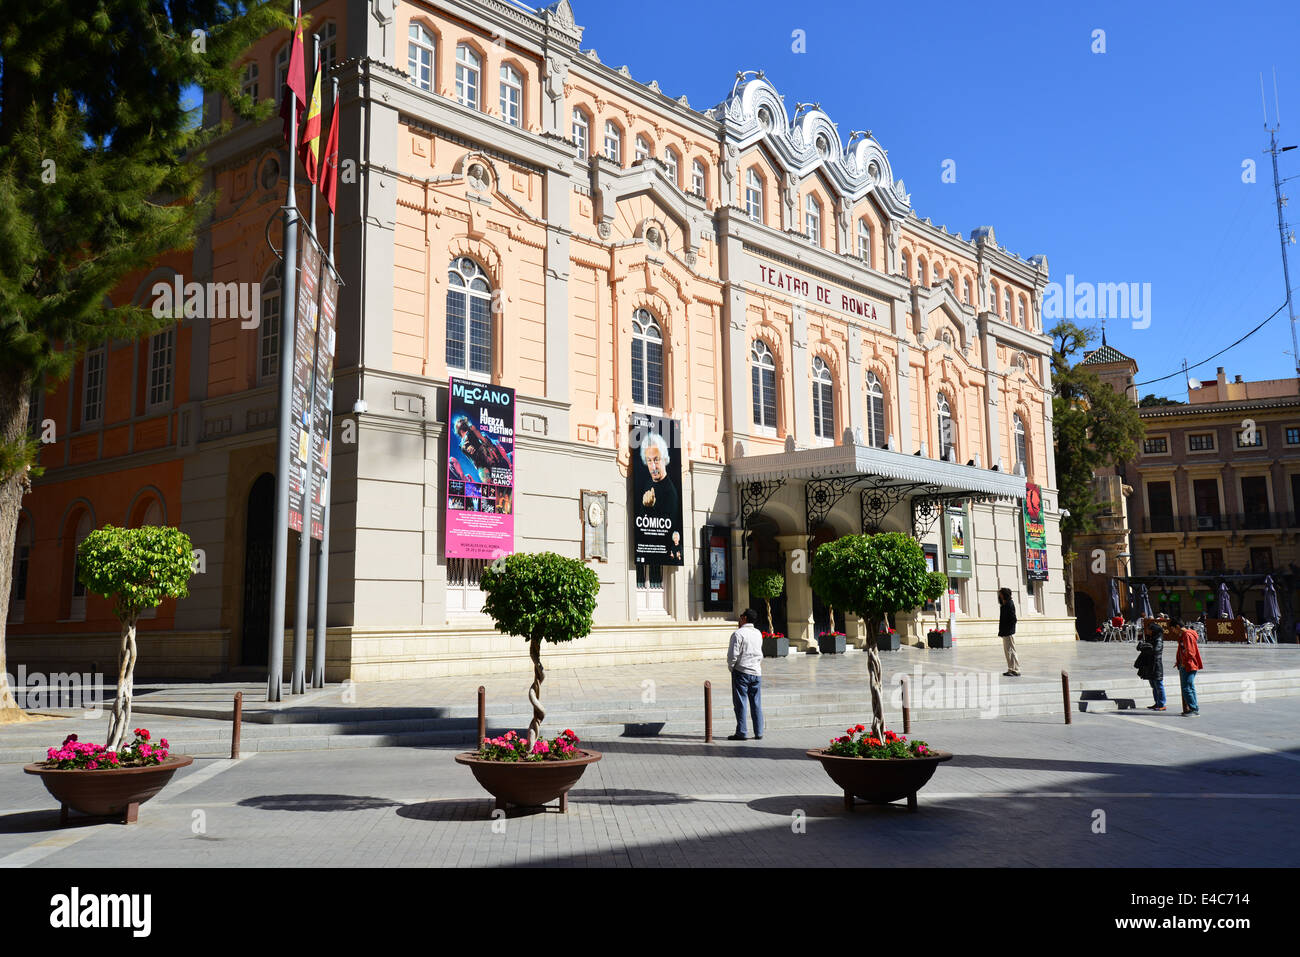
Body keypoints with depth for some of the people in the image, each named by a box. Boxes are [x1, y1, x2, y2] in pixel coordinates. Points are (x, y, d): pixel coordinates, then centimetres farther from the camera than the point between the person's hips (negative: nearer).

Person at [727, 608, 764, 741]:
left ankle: (741, 732, 0)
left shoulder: (738, 634, -12)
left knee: (740, 703, 0)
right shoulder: (758, 634, 9)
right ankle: (759, 732, 10)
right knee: (756, 703, 8)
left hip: (741, 671, -6)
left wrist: (731, 667, -2)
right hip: (756, 672, 6)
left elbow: (733, 654, -14)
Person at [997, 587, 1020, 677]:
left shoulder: (1010, 604, -14)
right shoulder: (1004, 604, 14)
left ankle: (1016, 671, -3)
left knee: (1011, 651, -6)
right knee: (1007, 650, 14)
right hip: (1005, 633, 10)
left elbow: (1013, 619, -20)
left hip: (1009, 633, -10)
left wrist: (1007, 630, -20)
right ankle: (1011, 669, 21)